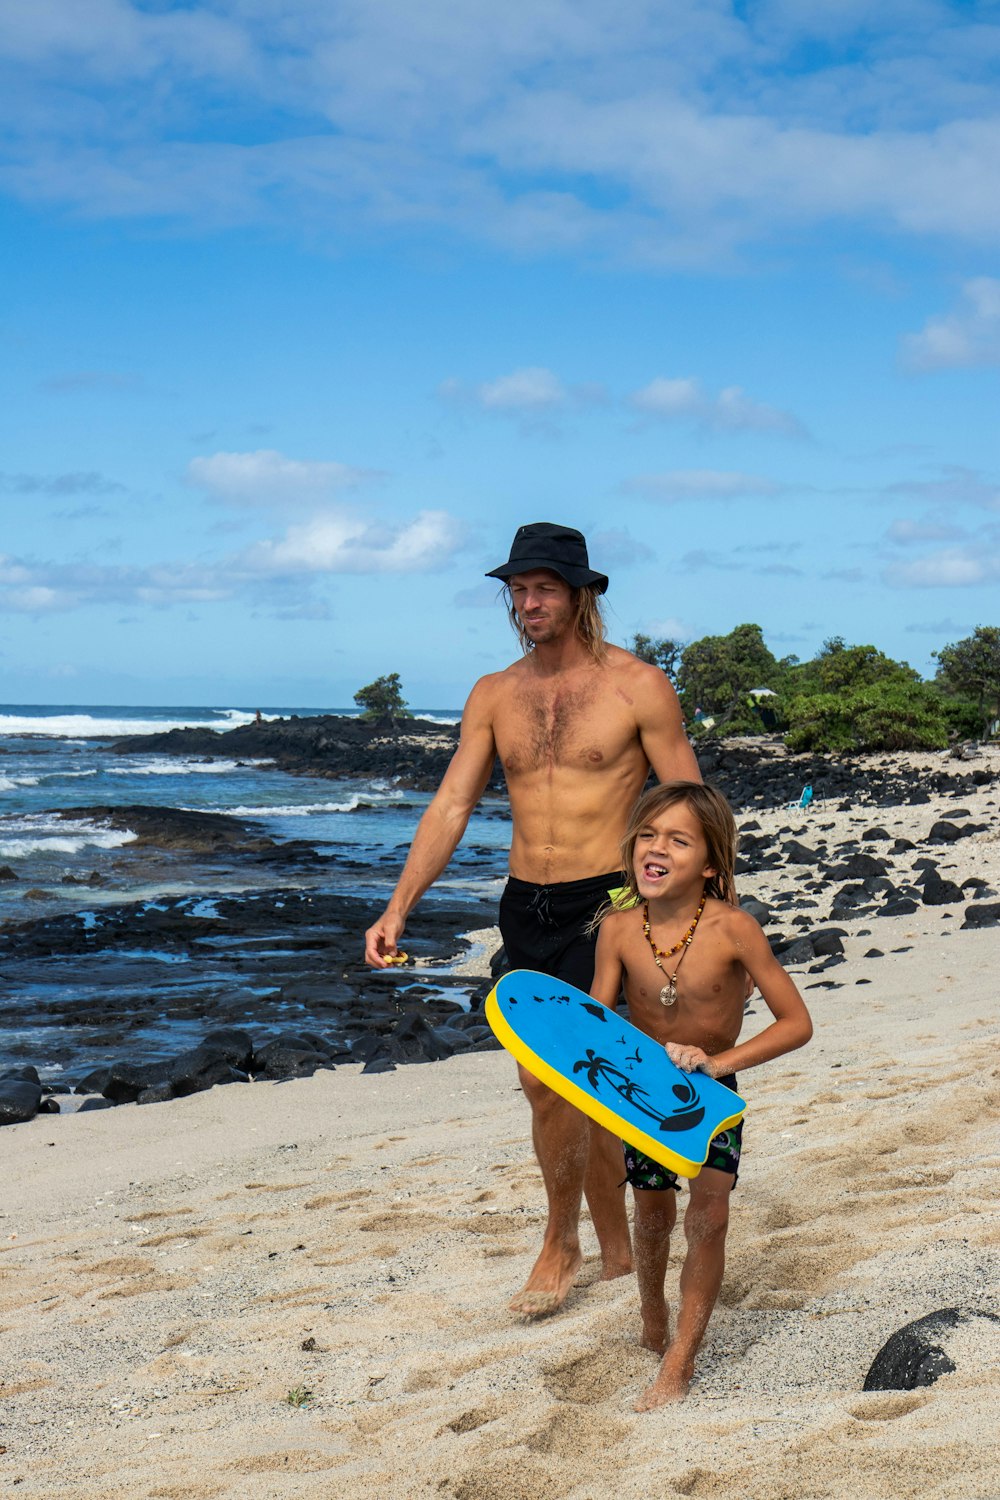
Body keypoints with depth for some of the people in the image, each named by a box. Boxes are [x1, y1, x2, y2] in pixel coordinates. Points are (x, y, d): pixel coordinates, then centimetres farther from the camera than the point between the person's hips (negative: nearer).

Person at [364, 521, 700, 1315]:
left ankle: (560, 1243, 7)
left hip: (603, 906, -5)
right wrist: (397, 909, -2)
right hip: (526, 909, 5)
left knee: (553, 1076, -13)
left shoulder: (637, 686, -5)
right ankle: (617, 1250, 25)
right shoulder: (494, 696, 8)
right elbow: (451, 806, 6)